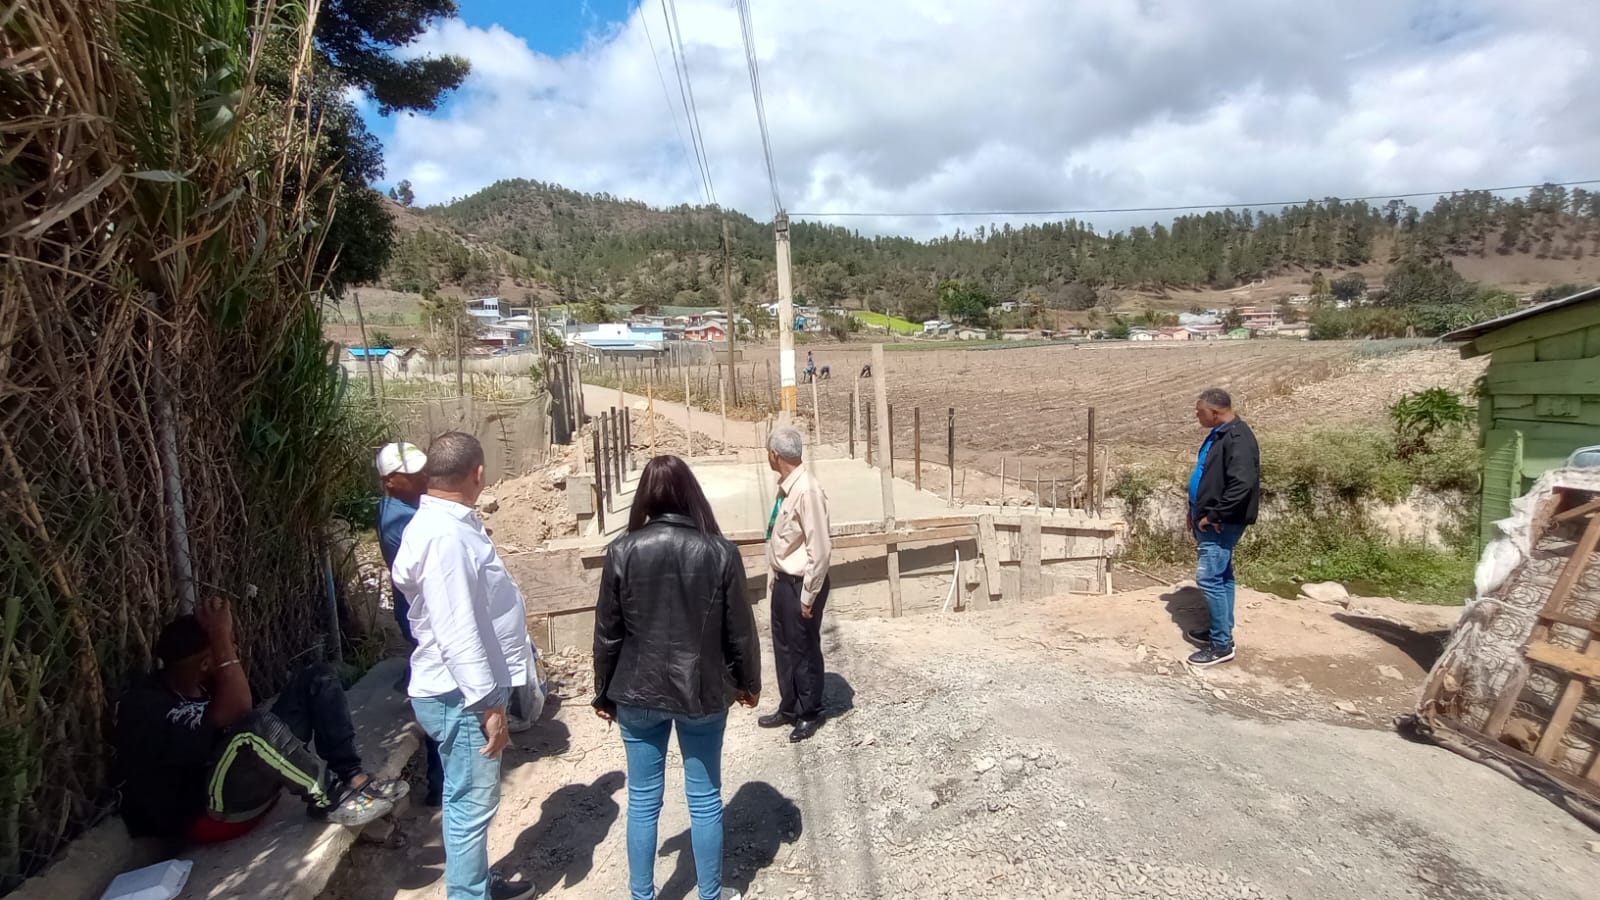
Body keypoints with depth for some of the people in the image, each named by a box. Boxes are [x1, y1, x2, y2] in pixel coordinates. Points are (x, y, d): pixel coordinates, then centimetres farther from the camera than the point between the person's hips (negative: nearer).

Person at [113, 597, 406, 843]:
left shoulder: (192, 683, 8)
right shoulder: (144, 707, -21)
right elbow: (234, 714, -34)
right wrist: (220, 637, -32)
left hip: (254, 772, 9)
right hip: (207, 811, -9)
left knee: (315, 680, -1)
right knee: (257, 727, -40)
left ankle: (352, 777, -13)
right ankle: (330, 798, -16)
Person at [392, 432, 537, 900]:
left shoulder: (450, 522, 7)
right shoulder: (445, 536, -26)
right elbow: (456, 633, -27)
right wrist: (488, 705, -23)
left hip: (469, 688, 10)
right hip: (462, 696, -10)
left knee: (471, 800, 23)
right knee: (471, 803, 4)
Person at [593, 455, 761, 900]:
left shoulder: (623, 551, -10)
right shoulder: (720, 551, -11)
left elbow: (607, 632, -4)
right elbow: (739, 629, -4)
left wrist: (605, 692, 10)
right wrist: (748, 681, 12)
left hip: (640, 693, 1)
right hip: (703, 692, 0)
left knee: (643, 800, 15)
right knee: (705, 799, 14)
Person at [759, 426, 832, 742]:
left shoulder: (807, 491, -25)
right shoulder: (785, 486, 3)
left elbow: (820, 549, -24)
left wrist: (808, 595, -18)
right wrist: (773, 576, 16)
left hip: (800, 583, -9)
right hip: (783, 580, 9)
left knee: (804, 650, 9)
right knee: (783, 647, 20)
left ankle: (810, 714, 30)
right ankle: (788, 708, 39)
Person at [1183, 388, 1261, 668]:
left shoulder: (1238, 438, -20)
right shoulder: (1218, 435, 12)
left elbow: (1242, 484, -29)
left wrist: (1214, 516, -23)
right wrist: (1196, 512, 16)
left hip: (1221, 524, -10)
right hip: (1210, 521, 10)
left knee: (1209, 578, -9)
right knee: (1221, 577, 17)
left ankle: (1222, 644, -1)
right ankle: (1220, 631, 27)